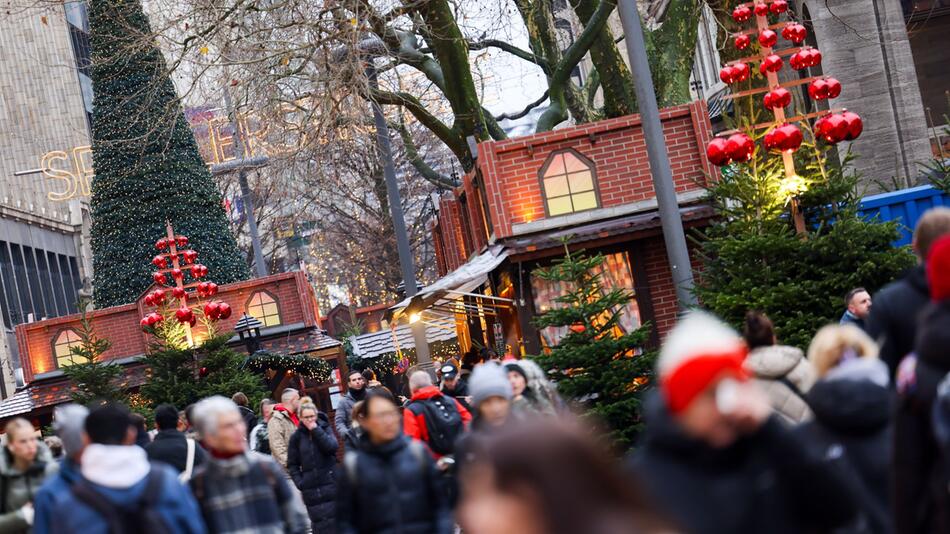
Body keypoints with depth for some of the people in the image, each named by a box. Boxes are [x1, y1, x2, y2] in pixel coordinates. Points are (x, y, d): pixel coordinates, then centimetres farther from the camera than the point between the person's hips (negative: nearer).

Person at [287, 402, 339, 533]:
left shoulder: (325, 428, 4)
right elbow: (292, 464, 6)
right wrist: (299, 482, -6)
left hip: (330, 483, 0)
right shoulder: (297, 437, 3)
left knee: (334, 520, 3)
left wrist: (316, 430, -15)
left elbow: (332, 447, -15)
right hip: (311, 489, 0)